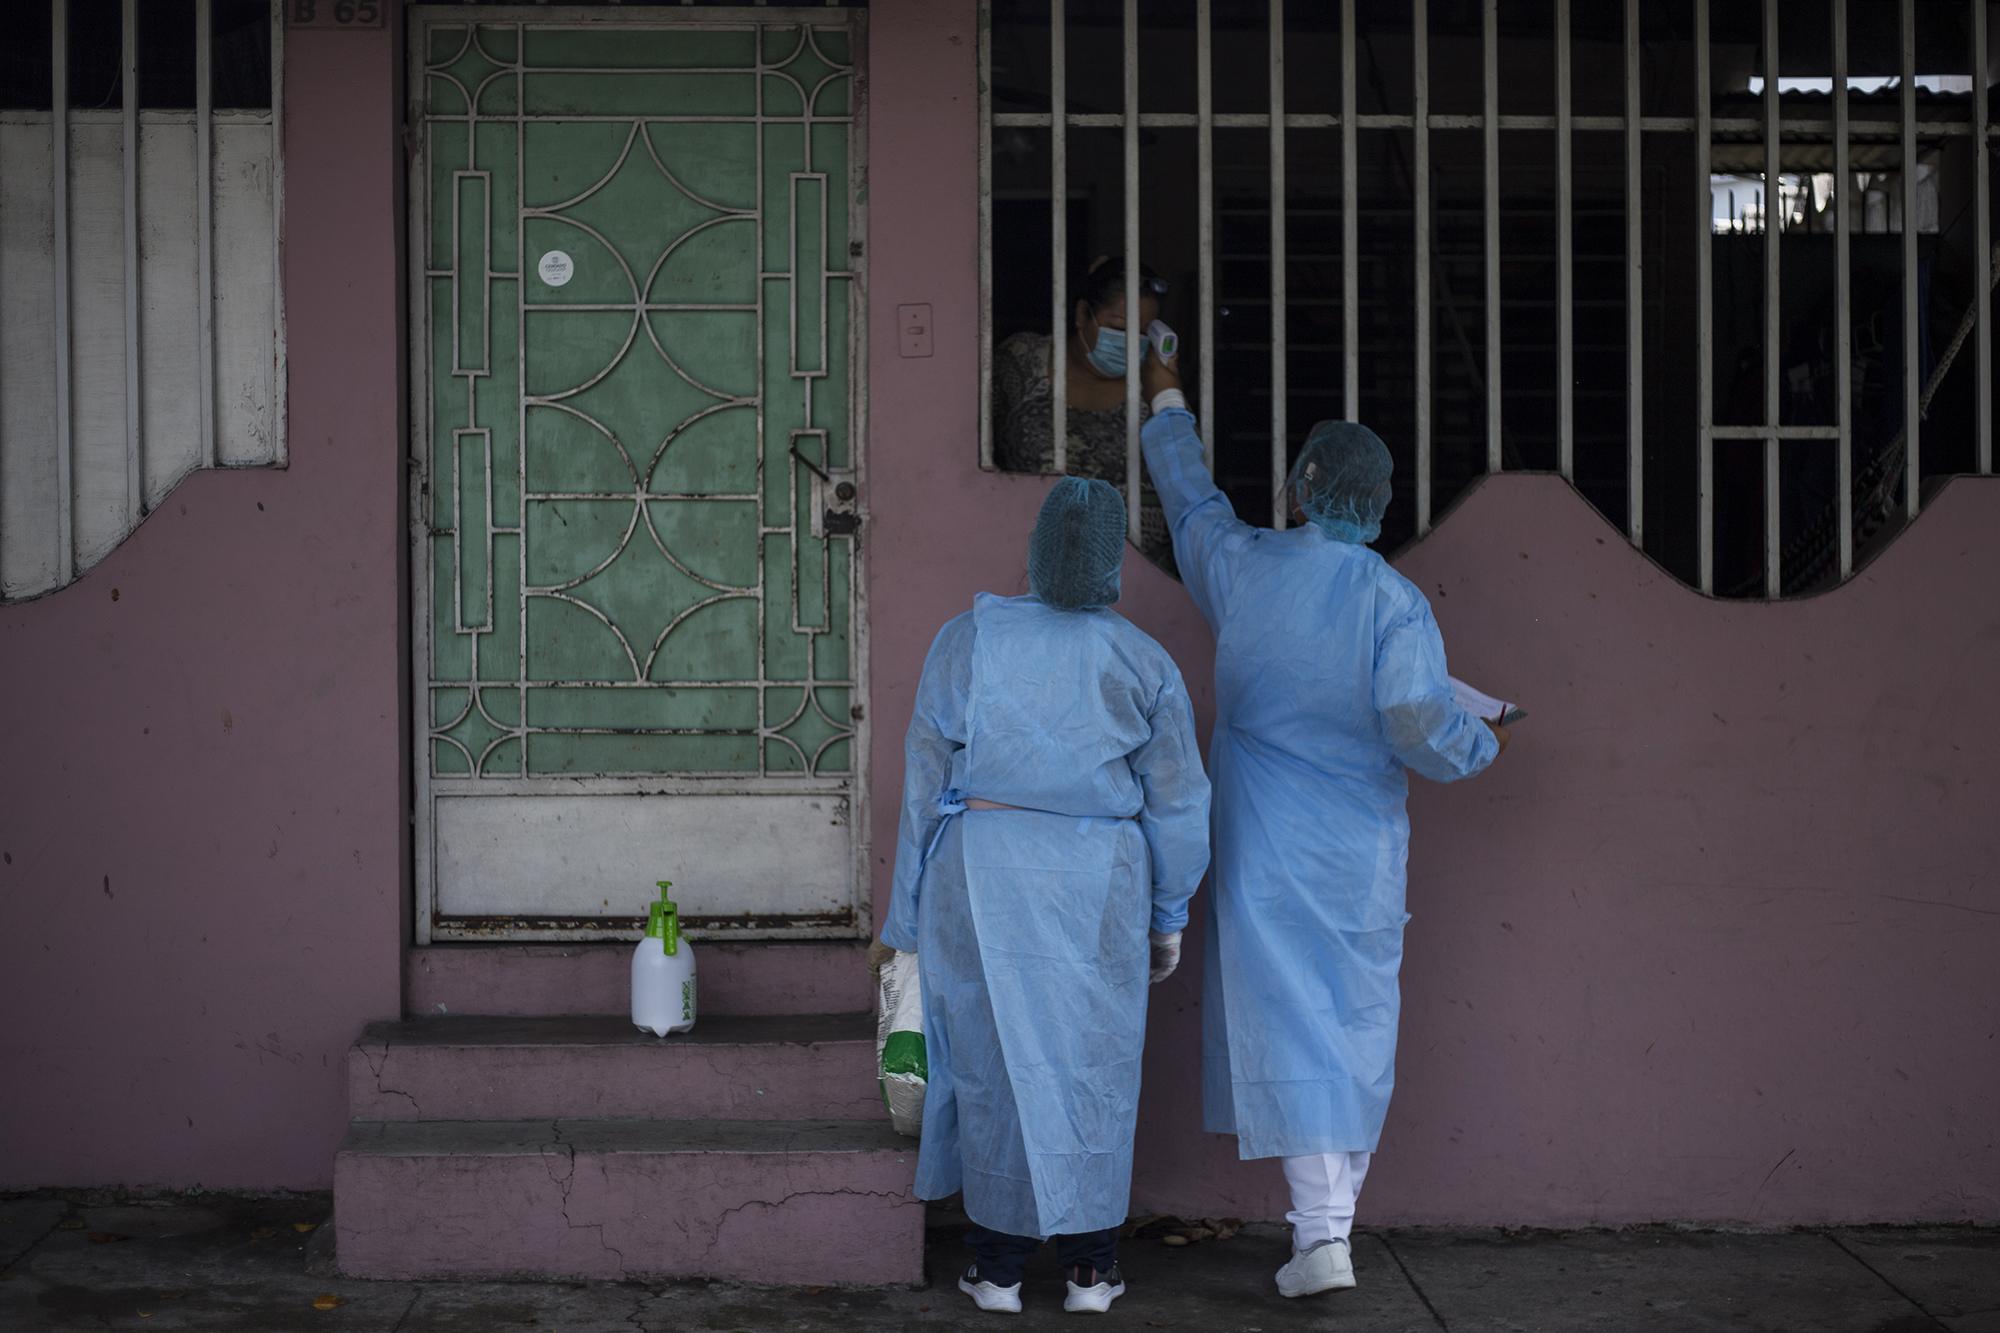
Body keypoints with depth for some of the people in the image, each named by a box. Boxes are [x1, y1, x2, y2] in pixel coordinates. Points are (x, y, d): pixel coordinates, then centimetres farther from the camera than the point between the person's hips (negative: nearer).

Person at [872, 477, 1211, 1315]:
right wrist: (1168, 917, 11)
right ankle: (1090, 1266, 13)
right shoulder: (1145, 665, -5)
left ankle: (998, 1266, 12)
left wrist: (910, 916, 4)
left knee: (994, 1057, 8)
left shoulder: (968, 639, -6)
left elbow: (928, 781, -4)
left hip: (983, 876, 0)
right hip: (1095, 888, 0)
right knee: (1090, 1062, 10)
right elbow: (1177, 806, -1)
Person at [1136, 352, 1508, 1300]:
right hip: (1362, 851, 0)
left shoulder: (1244, 565, -2)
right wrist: (1481, 744, 5)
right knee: (1359, 1024, 11)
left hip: (1265, 848, 0)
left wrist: (1168, 404, 35)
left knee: (1286, 1022, -2)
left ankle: (1320, 1234, -9)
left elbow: (1190, 502, 19)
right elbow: (1419, 722, -18)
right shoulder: (1394, 601, -9)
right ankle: (1334, 1212, 17)